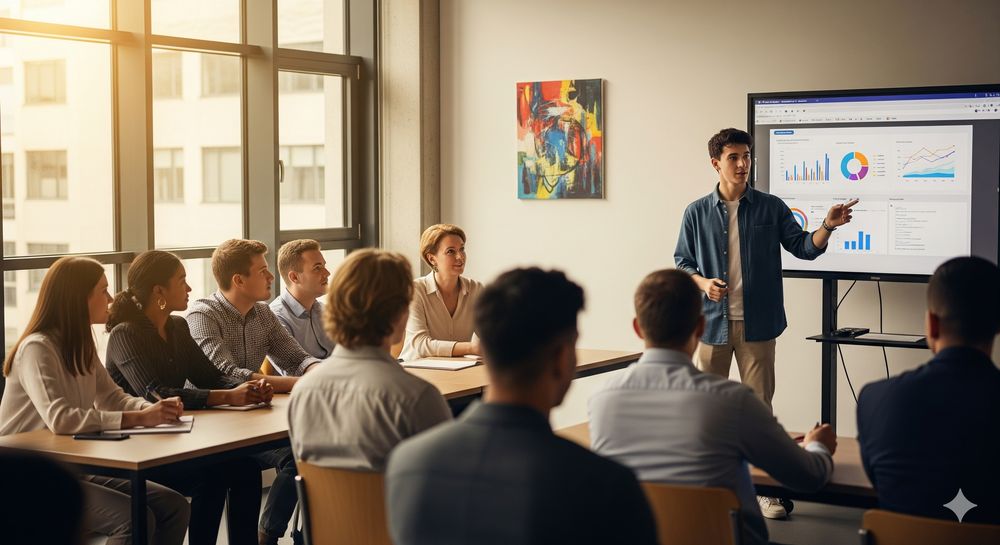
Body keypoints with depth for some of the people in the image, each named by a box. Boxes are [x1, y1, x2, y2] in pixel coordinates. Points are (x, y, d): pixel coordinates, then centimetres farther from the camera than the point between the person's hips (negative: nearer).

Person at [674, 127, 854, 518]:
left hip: (756, 323, -1)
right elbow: (682, 261, 7)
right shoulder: (697, 213, 2)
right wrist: (702, 282, -13)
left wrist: (828, 226, -15)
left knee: (759, 404, 2)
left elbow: (804, 248, 4)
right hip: (712, 322, 1)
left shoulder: (771, 208, 2)